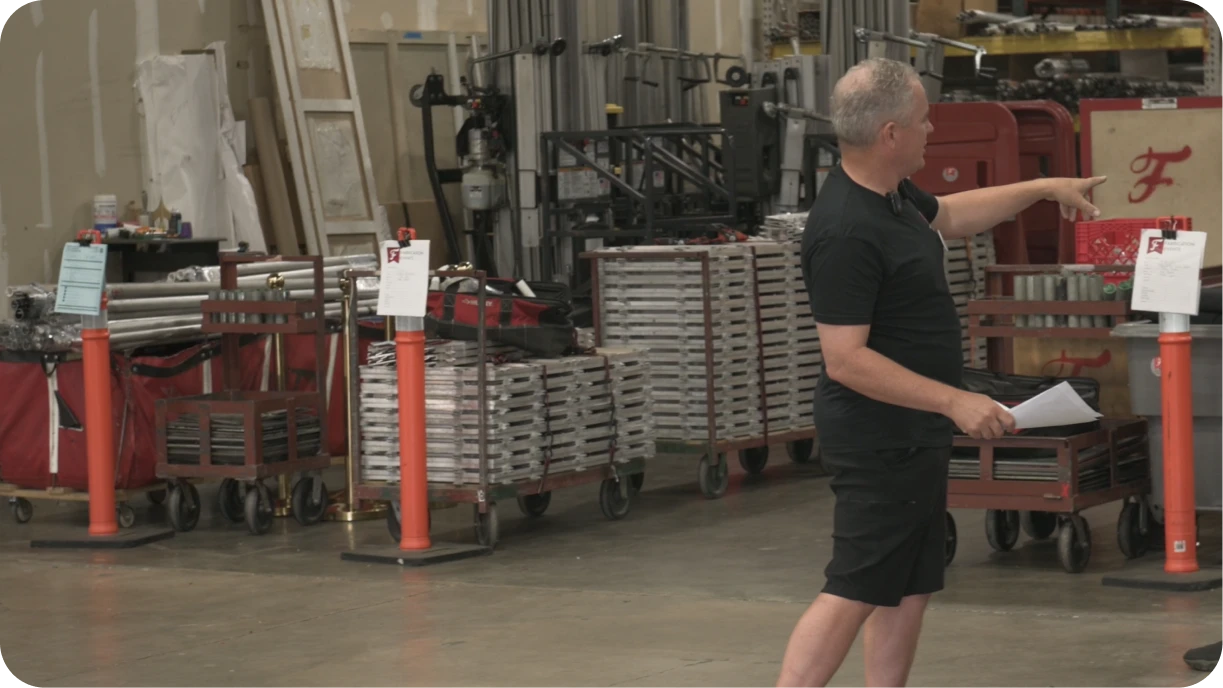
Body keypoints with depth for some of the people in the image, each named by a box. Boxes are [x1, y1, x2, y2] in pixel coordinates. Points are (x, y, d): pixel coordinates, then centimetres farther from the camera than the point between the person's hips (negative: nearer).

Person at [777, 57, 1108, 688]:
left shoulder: (891, 193, 6)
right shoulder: (846, 232, -26)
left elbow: (949, 216, 29)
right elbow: (845, 360, -27)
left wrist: (1044, 189, 31)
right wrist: (954, 401, -27)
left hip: (914, 435, 10)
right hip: (880, 440, -10)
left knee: (911, 588, 14)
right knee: (852, 593, -9)